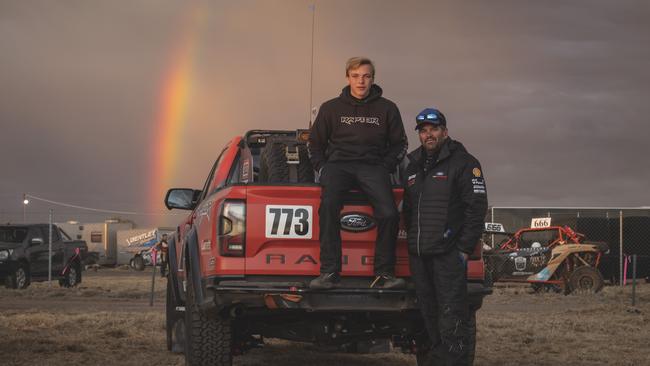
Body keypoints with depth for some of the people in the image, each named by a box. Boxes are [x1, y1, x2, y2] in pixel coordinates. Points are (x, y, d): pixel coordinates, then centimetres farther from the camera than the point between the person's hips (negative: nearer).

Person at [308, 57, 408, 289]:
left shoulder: (386, 109, 14)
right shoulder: (331, 108, 15)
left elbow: (400, 144, 21)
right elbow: (314, 143, 23)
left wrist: (385, 168, 6)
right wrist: (322, 169, 8)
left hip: (373, 166, 0)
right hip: (338, 163, 0)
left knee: (389, 214, -27)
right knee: (328, 206, -32)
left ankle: (384, 274, -16)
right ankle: (329, 273, -32)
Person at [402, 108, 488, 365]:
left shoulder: (463, 162, -1)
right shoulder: (413, 166, 19)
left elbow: (476, 207, -7)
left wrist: (465, 249, -12)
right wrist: (411, 241, 15)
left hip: (448, 255, -7)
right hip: (418, 255, 7)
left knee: (451, 323, -9)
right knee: (430, 319, 11)